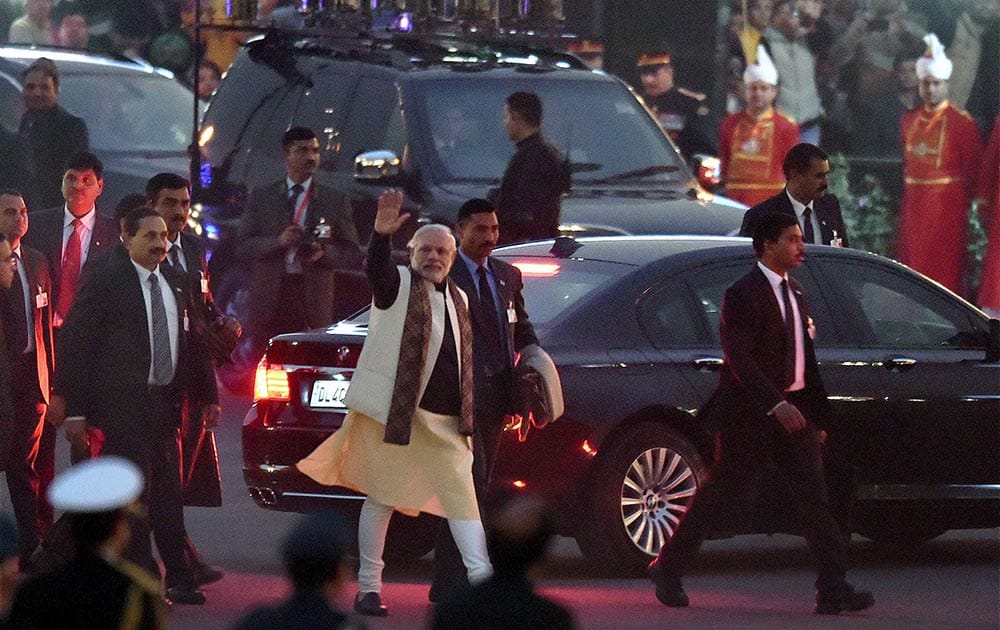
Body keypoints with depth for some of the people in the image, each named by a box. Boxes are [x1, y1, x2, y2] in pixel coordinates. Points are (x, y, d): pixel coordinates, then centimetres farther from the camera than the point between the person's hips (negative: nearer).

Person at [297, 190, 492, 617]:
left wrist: (466, 414, 18)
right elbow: (375, 269, -25)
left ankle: (481, 579, -5)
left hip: (444, 421, 5)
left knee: (461, 495, -1)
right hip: (392, 412, -5)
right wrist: (381, 235, -45)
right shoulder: (398, 284, -3)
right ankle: (368, 589, 7)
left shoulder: (458, 300, 16)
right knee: (381, 498, 1)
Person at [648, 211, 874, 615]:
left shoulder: (796, 295, 13)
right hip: (751, 413, -7)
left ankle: (833, 590, -9)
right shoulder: (743, 295, -12)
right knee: (725, 498, 3)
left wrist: (817, 416, 16)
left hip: (793, 411, 7)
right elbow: (739, 359, -21)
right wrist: (776, 405, -28)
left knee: (814, 498, -4)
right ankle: (668, 569, 21)